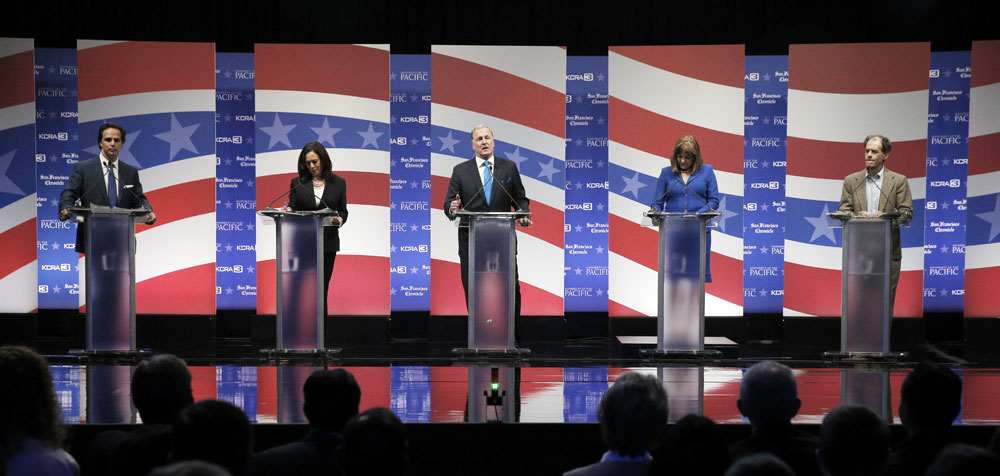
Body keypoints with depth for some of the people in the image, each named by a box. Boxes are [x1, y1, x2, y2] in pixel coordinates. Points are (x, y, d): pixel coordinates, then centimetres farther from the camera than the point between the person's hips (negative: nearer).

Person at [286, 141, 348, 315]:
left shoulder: (338, 183, 7)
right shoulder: (297, 183, 6)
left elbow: (343, 211, 8)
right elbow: (293, 210, 6)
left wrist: (339, 220, -14)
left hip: (327, 243, 0)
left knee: (322, 286, 3)